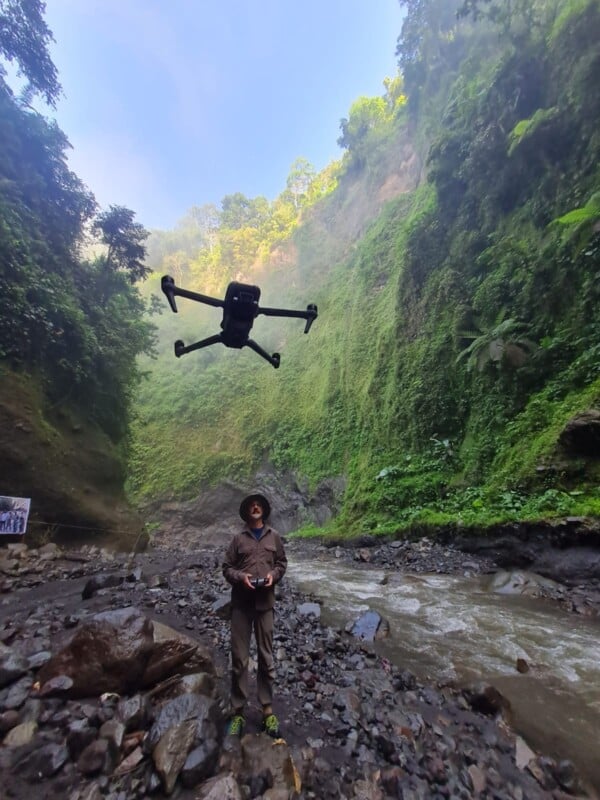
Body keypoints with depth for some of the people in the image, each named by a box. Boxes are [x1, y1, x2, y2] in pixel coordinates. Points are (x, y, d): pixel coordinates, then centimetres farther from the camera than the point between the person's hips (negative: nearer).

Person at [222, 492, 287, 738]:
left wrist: (274, 575, -9)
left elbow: (282, 563, 10)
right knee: (239, 658, 7)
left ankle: (267, 709, 25)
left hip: (265, 602, 1)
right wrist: (240, 577, -15)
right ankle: (238, 712, 21)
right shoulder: (239, 538, -1)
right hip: (241, 602, -1)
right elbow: (227, 567, 3)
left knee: (266, 657, 11)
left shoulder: (274, 536, 3)